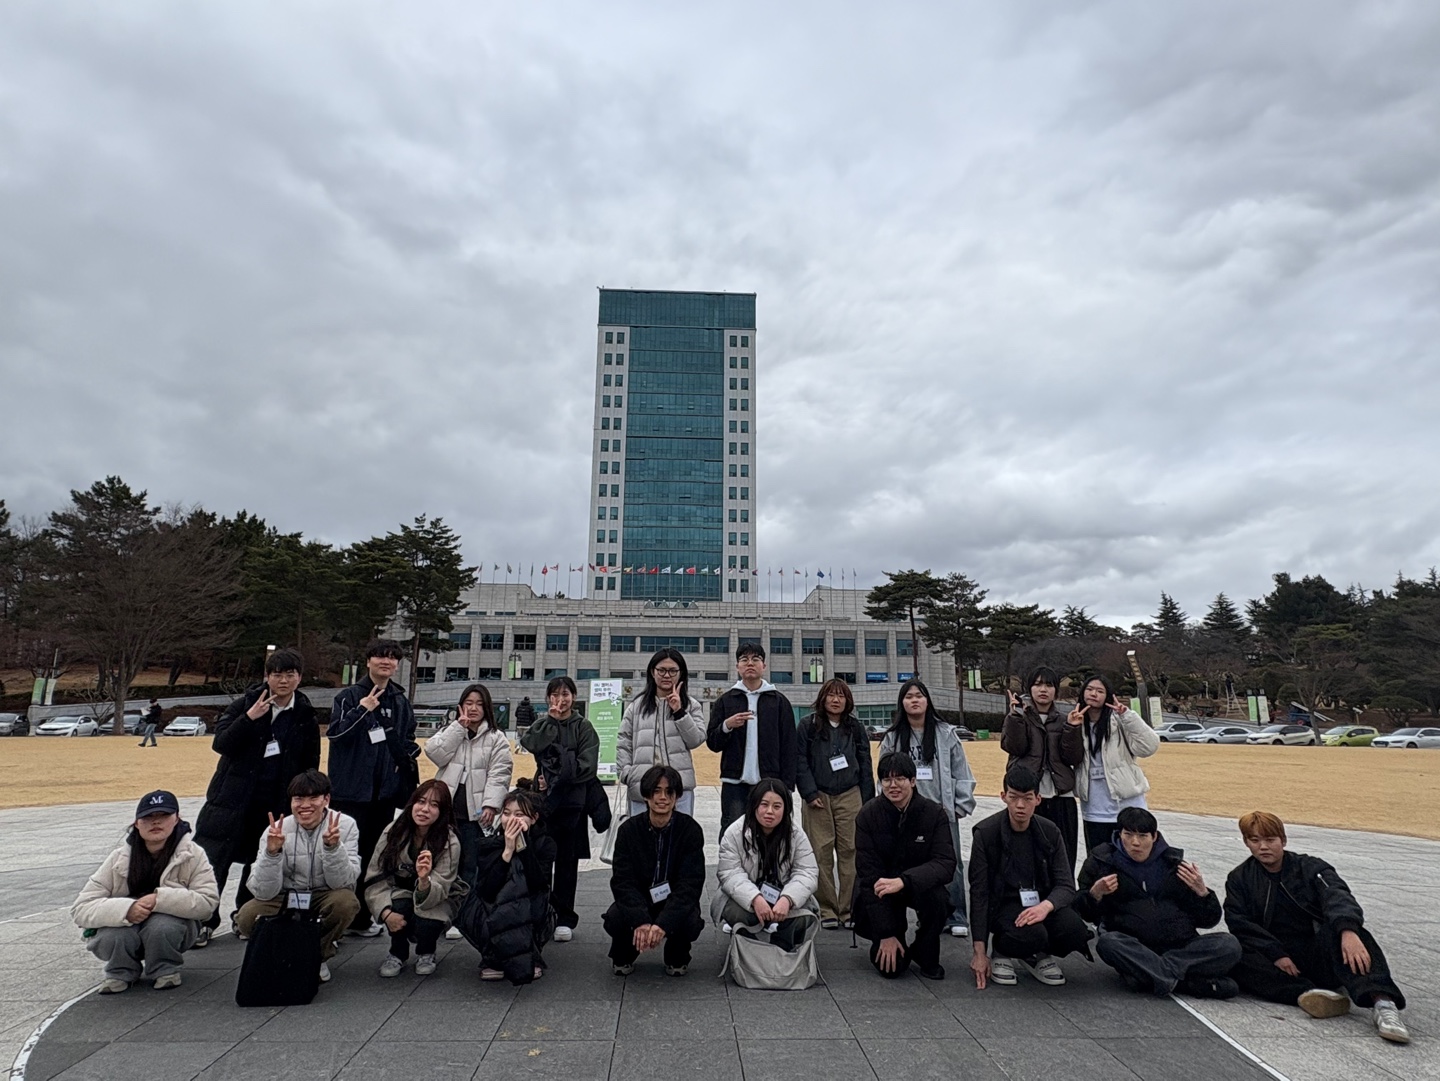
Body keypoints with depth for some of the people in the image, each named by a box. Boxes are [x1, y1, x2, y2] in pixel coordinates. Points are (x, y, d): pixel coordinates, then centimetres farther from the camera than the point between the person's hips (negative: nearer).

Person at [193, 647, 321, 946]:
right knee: (213, 860, 1)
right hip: (233, 797, -1)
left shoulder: (305, 717, 0)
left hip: (276, 803, 2)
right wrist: (249, 718, -23)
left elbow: (310, 765, 7)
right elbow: (219, 743, -11)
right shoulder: (246, 704, -4)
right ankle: (204, 922, 15)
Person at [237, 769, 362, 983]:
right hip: (285, 899, 1)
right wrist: (271, 852, -35)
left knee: (345, 902, -33)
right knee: (247, 916, -26)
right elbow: (264, 892, -19)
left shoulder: (344, 825, -15)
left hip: (325, 898, -1)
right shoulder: (277, 830, -14)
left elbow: (342, 882, -21)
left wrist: (333, 846, -37)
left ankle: (318, 956, -3)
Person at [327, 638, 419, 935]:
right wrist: (363, 709, -19)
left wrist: (408, 755, 5)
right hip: (352, 789, -4)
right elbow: (334, 733, -14)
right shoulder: (349, 696, -2)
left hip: (386, 790, 5)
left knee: (374, 854, 10)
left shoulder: (401, 702, 12)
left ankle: (361, 916, 19)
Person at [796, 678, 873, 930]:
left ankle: (849, 910, 7)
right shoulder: (808, 727, 3)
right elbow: (800, 762, -1)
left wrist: (867, 800, 6)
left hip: (850, 796, 2)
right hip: (818, 797, -2)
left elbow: (865, 765, 11)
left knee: (850, 852, -1)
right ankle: (826, 911, 6)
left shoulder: (856, 728, 11)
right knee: (821, 854, -2)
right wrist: (809, 793, -8)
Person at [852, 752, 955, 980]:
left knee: (937, 897, -34)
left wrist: (903, 881, -39)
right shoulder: (868, 815, -15)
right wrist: (886, 934, -20)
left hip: (919, 886, 1)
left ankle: (925, 954, -3)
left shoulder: (935, 813, -13)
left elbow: (946, 864, -22)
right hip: (878, 891, -1)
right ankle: (883, 945, 21)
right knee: (891, 967, -17)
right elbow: (868, 873, -16)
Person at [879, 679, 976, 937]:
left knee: (950, 863, 3)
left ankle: (956, 918, 15)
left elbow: (961, 772, 3)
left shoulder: (946, 733, 2)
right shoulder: (893, 738, 5)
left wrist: (962, 805, -1)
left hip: (943, 810, -1)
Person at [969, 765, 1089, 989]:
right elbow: (979, 893, -11)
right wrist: (979, 952, -13)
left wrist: (1045, 906, -31)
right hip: (1004, 904, -4)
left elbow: (1066, 886, -6)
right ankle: (1001, 953, 1)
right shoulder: (986, 833, -13)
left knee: (1076, 932, -27)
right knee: (1032, 935, -34)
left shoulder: (1050, 832, -3)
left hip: (1042, 902, 4)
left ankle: (1038, 956, 7)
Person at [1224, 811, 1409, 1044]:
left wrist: (1348, 931, -40)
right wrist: (1276, 955, -19)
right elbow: (1240, 924, -4)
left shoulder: (1310, 868, 2)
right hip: (1277, 963, 1)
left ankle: (1382, 1002, -48)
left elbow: (1338, 896, -19)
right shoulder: (1239, 879, 8)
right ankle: (1307, 993, -43)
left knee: (1339, 925, -32)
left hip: (1318, 959, -1)